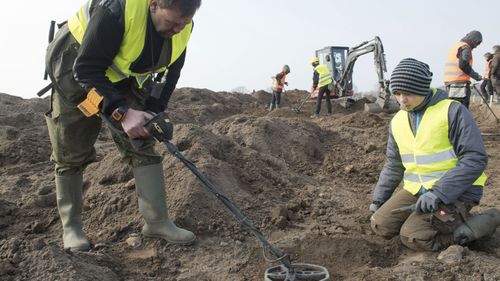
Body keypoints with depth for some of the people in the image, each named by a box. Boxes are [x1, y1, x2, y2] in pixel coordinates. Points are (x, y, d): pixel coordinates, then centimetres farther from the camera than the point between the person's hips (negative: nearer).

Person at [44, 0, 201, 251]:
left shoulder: (181, 28, -16)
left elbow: (171, 72, -1)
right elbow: (86, 71, -32)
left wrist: (153, 112, -11)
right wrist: (122, 113, -40)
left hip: (124, 79, 5)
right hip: (74, 71, -5)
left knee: (143, 145, -5)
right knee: (71, 156, 1)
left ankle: (157, 222, 1)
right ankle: (70, 228, 17)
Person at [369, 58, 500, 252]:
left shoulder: (452, 111, -13)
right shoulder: (397, 121, 6)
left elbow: (475, 159, -19)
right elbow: (393, 166, 16)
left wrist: (439, 193, -26)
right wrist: (379, 198, 10)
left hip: (455, 191, -6)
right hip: (416, 190, 7)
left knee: (412, 237, -21)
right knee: (380, 225, -7)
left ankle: (479, 224, -2)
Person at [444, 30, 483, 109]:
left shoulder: (455, 45, 22)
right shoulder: (465, 47, -6)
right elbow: (463, 65, -19)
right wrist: (476, 76, -10)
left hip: (449, 81, 9)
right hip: (460, 82, -9)